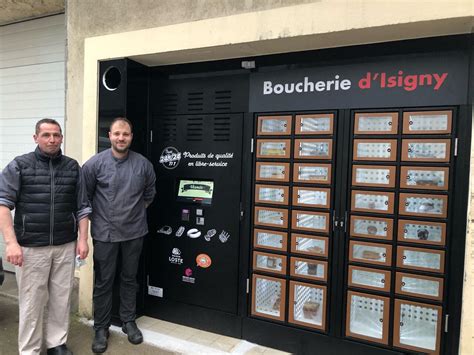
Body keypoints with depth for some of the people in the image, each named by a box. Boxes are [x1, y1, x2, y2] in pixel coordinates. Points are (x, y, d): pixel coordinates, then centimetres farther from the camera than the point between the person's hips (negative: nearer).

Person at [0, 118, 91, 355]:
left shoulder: (73, 167, 7)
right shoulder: (19, 165, 0)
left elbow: (82, 207, 8)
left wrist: (83, 239, 2)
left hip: (65, 246, 2)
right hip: (31, 247, -2)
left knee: (61, 298, 11)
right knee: (31, 301, 7)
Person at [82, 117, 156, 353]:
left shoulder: (143, 164, -1)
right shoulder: (95, 163, -7)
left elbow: (149, 194, 13)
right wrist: (95, 217, 3)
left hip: (134, 232, 2)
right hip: (105, 233, -2)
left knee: (130, 279, 15)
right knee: (103, 281, 8)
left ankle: (129, 322, 31)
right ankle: (101, 327, 25)